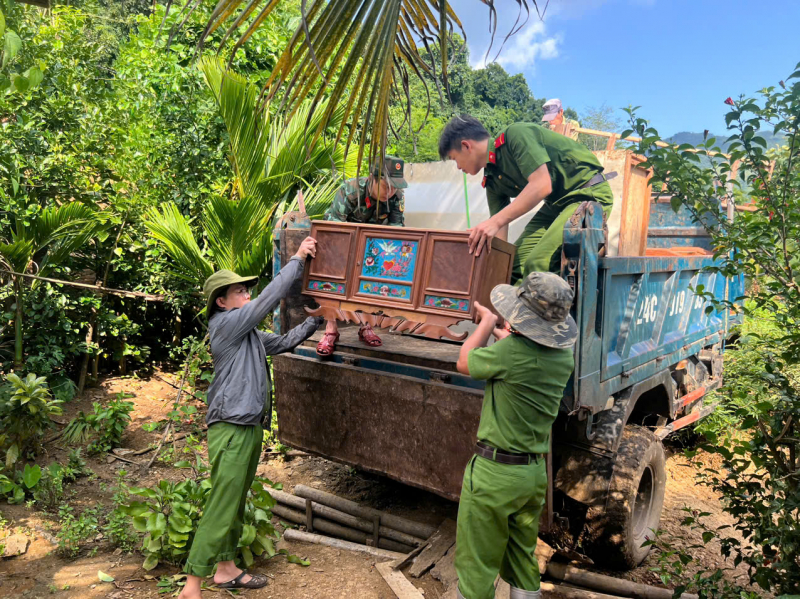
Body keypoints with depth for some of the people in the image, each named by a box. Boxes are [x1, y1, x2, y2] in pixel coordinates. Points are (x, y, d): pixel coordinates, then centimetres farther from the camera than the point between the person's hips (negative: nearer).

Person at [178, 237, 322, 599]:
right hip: (231, 430, -10)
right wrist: (297, 260, -10)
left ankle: (226, 569, 30)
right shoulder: (226, 324, -12)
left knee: (236, 505, 18)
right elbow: (269, 298, -16)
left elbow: (283, 342, 21)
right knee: (220, 511, -6)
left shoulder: (249, 333, 16)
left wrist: (317, 319, 14)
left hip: (249, 428, 10)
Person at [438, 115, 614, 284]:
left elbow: (542, 185, -27)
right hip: (557, 203, 9)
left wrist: (495, 221, -30)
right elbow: (499, 239, 9)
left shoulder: (516, 134, -15)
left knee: (538, 264, -24)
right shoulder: (492, 180, 8)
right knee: (513, 264, -2)